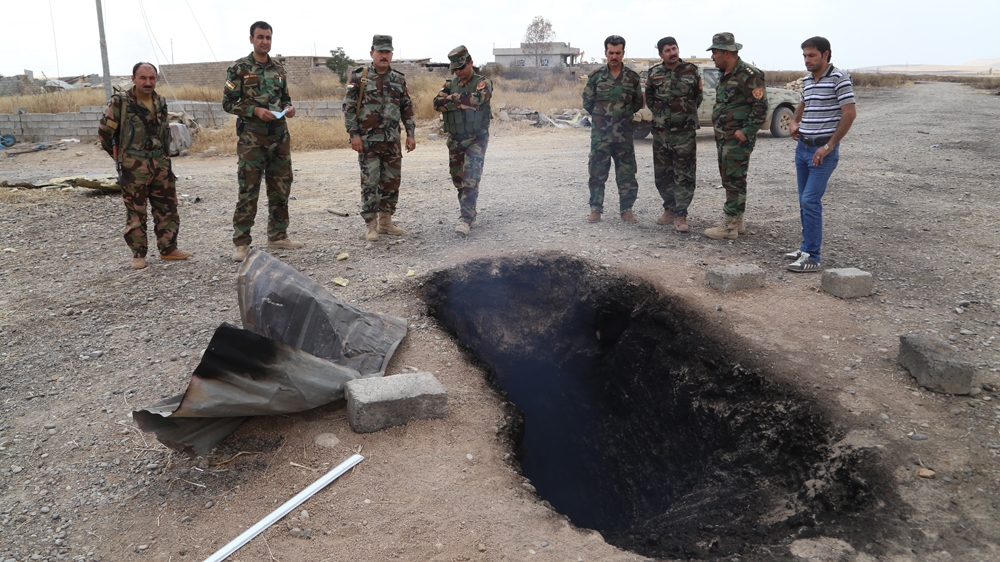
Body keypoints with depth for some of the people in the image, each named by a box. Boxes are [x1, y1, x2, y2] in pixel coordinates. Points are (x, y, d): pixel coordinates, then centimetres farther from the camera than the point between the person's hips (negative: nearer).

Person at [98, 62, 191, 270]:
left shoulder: (161, 102, 10)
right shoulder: (120, 102, -8)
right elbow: (105, 131, -4)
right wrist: (121, 155, 5)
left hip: (161, 165, 5)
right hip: (134, 168, -5)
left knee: (167, 207, 8)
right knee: (135, 212, 2)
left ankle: (168, 248, 19)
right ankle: (138, 254, 11)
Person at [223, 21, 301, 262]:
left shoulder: (278, 68, 11)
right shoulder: (239, 68, -4)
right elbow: (228, 103, -5)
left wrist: (289, 107, -3)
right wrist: (256, 110, -18)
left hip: (280, 136, 5)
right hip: (252, 138, -5)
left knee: (281, 188, 9)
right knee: (248, 191, -4)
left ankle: (278, 235, 21)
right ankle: (242, 242, 3)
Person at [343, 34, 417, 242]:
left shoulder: (399, 79, 10)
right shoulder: (359, 76, -2)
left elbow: (407, 108, 14)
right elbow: (349, 107, -4)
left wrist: (411, 133, 7)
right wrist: (354, 134, -11)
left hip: (392, 140, 5)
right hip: (367, 140, -4)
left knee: (392, 182, 8)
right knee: (370, 183, -3)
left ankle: (385, 221, 20)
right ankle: (371, 226, 4)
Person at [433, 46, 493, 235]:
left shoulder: (483, 83, -3)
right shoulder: (451, 84, 11)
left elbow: (476, 98, -24)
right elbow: (438, 103, -5)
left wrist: (453, 98, -11)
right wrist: (463, 102, -15)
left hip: (476, 140, -6)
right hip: (455, 140, 6)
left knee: (470, 180, -14)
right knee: (458, 180, 10)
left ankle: (466, 219, -16)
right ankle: (470, 214, 23)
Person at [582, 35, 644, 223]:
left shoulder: (633, 77, 3)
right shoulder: (596, 76, 1)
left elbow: (638, 103, 11)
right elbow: (587, 102, 7)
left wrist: (623, 115, 7)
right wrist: (602, 117, 8)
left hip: (624, 134, 1)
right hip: (600, 134, 0)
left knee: (626, 172, 4)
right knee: (597, 172, 3)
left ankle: (626, 209, 15)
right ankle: (596, 208, 13)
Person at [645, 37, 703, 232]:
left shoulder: (691, 71, 0)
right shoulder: (654, 73, 4)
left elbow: (698, 97, 10)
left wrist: (687, 114, 8)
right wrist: (660, 113, 9)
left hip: (684, 132, -3)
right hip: (660, 131, 3)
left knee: (684, 175, -5)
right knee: (662, 174, 10)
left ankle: (681, 216, -3)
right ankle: (670, 209, 25)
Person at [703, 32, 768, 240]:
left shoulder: (748, 75, -14)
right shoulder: (726, 75, 15)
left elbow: (760, 106, -17)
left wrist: (746, 131, -20)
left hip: (738, 139, -10)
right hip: (723, 137, 10)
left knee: (734, 181, -7)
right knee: (728, 179, 13)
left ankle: (729, 226, -4)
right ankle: (736, 222, 22)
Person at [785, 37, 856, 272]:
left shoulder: (839, 78, -11)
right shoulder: (807, 80, 12)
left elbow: (850, 113, -16)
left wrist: (829, 146, -18)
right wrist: (794, 122, 11)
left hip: (823, 150, -8)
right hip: (803, 147, 8)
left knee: (810, 201, -13)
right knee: (805, 201, 11)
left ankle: (812, 257, -10)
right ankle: (807, 247, 21)